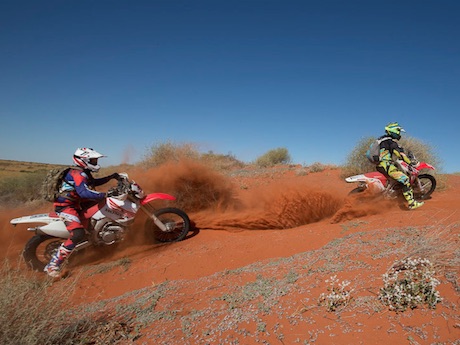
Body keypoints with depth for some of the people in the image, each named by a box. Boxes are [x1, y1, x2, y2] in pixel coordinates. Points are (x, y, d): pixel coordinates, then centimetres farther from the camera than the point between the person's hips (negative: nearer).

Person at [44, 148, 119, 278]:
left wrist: (112, 176, 20)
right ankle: (52, 266, -18)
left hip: (75, 203, 11)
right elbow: (84, 192, -35)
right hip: (66, 206, -11)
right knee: (78, 235, -27)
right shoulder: (77, 173, -19)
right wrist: (105, 195, -38)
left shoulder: (84, 172, 12)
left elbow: (94, 182, 30)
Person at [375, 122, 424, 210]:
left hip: (380, 164, 11)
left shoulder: (383, 139, 21)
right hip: (386, 165, -11)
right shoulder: (392, 141, -10)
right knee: (405, 180, -16)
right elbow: (400, 153, -19)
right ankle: (411, 203, -19)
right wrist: (410, 162, -16)